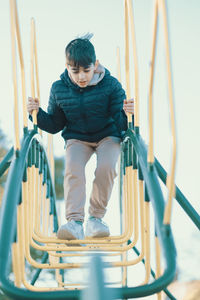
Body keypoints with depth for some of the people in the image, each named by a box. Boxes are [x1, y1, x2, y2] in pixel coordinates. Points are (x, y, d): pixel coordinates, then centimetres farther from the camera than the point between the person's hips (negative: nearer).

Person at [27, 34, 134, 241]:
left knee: (106, 167, -28)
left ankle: (96, 218, -10)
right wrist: (38, 113, -15)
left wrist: (126, 115, -37)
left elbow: (120, 124, -13)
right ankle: (74, 221, -29)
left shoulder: (111, 85, -13)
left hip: (108, 136, -1)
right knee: (73, 169, -27)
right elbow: (55, 125, 3)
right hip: (77, 138, 2)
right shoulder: (58, 89, -6)